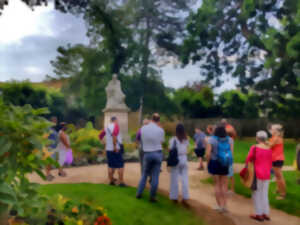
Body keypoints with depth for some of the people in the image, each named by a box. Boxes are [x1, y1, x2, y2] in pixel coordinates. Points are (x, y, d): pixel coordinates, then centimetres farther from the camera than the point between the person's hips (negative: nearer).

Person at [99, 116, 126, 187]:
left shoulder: (107, 127, 11)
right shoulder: (116, 126, -10)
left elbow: (100, 136, 22)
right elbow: (114, 134, -28)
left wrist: (104, 143, 21)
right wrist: (115, 146, -25)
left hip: (108, 149, 7)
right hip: (116, 149, -7)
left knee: (111, 166, 15)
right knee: (120, 166, 1)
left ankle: (111, 180, 21)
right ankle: (121, 182, 0)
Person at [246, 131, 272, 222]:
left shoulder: (254, 148, -14)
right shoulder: (269, 149, 2)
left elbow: (248, 160, -9)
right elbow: (270, 163, 9)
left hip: (257, 174, -5)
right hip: (267, 175, 5)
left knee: (256, 194, 7)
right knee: (265, 194, 16)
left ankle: (259, 214, 12)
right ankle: (266, 214, 21)